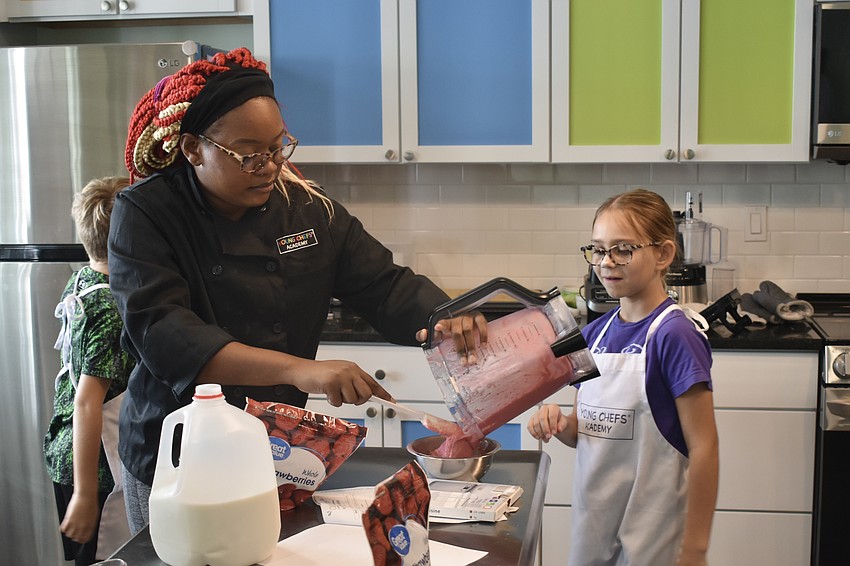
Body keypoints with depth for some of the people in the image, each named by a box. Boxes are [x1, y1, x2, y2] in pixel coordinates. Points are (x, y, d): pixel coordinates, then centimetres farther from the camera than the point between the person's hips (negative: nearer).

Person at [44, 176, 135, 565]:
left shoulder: (79, 282, 3)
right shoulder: (111, 310, -23)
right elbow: (87, 402, -25)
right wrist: (85, 495, -23)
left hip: (65, 451, 9)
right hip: (97, 466, -9)